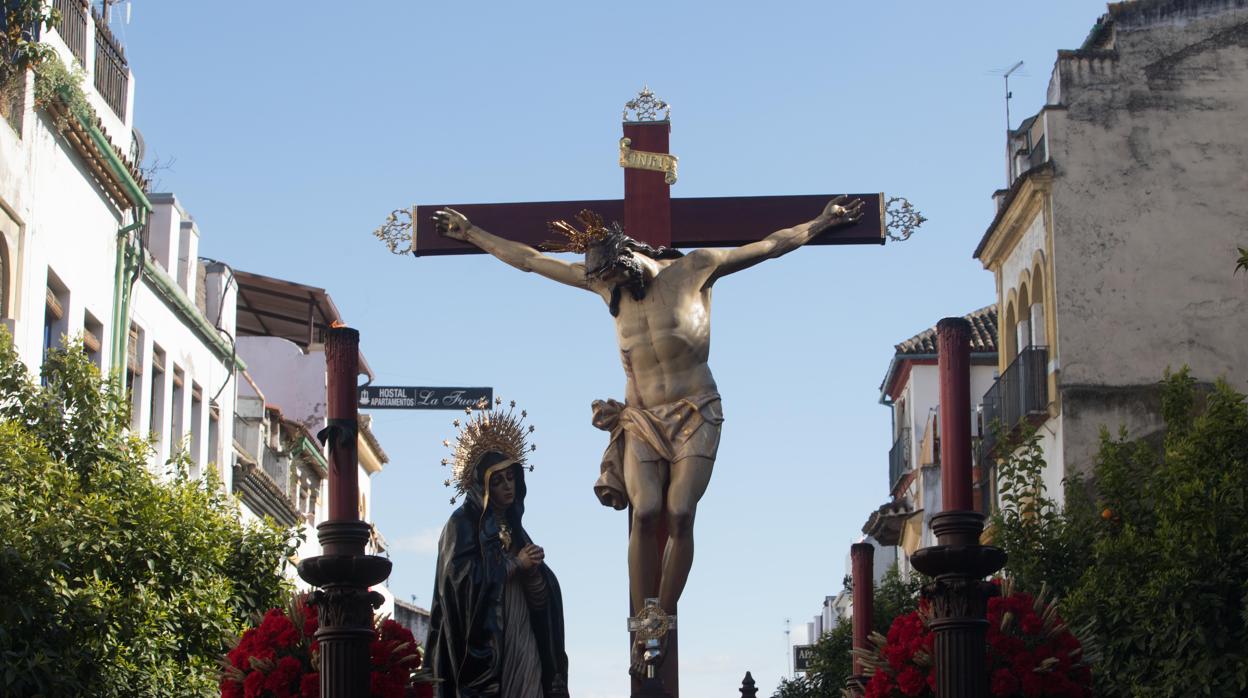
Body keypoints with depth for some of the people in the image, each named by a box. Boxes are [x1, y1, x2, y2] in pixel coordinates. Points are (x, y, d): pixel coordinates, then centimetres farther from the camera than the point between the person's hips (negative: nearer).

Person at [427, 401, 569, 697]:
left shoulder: (514, 529, 21)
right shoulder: (463, 522, 3)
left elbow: (541, 598, 16)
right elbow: (461, 574, -13)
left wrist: (533, 572, -6)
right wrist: (514, 565, -8)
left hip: (522, 646, 6)